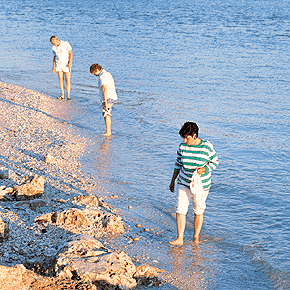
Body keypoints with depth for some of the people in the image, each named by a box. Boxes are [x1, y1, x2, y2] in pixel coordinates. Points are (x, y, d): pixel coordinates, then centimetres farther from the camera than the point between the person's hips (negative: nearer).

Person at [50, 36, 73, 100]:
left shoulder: (66, 44, -9)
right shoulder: (54, 48, 6)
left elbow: (71, 53, -11)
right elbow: (54, 57, 15)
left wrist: (70, 62, -22)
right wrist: (53, 67, 13)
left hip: (66, 64, -4)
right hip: (58, 65, 4)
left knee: (68, 80, -5)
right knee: (61, 80, 2)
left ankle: (68, 96, -1)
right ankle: (62, 95, 6)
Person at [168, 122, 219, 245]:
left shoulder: (207, 147, -13)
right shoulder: (183, 147, -4)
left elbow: (215, 162, -3)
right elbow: (178, 163, 8)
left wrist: (204, 170, -22)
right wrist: (173, 180, 12)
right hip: (184, 183, 2)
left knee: (198, 211, 9)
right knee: (180, 210, -5)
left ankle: (196, 237, 25)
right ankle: (179, 239, 1)